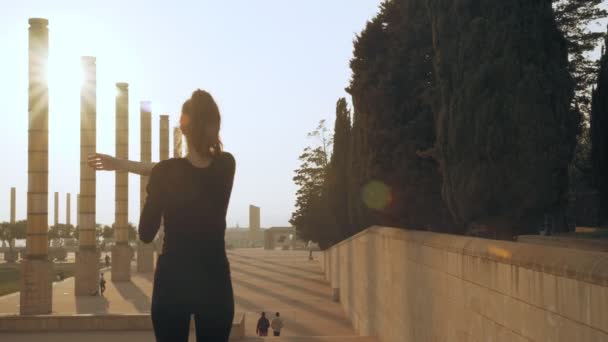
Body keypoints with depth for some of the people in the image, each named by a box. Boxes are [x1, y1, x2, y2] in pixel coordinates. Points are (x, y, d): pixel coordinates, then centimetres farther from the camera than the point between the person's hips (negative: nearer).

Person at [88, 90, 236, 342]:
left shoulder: (166, 173, -13)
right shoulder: (226, 166, -3)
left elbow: (146, 234, -2)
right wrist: (123, 164, 17)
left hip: (172, 283, -2)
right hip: (215, 283, 2)